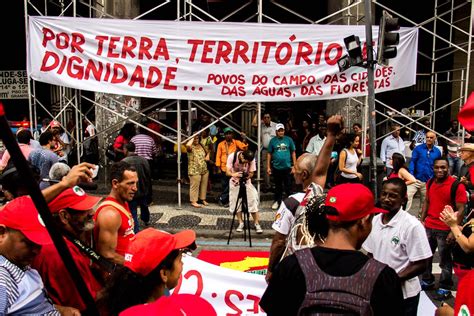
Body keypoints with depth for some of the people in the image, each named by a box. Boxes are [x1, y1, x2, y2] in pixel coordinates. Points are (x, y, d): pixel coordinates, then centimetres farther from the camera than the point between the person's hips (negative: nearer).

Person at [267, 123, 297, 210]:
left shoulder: (289, 140, 0)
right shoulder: (273, 140, 2)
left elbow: (293, 153, 4)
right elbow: (269, 154, 4)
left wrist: (294, 166, 0)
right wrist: (268, 167, 1)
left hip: (287, 167, -1)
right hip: (276, 167, 1)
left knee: (288, 186, 5)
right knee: (278, 186, 13)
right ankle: (277, 201, 24)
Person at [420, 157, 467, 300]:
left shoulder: (457, 186, -14)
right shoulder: (430, 183, 4)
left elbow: (460, 210, -14)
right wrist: (422, 220, 9)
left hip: (445, 230, -6)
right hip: (428, 227, 6)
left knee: (444, 260, 7)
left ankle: (445, 288, 23)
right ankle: (427, 281, 35)